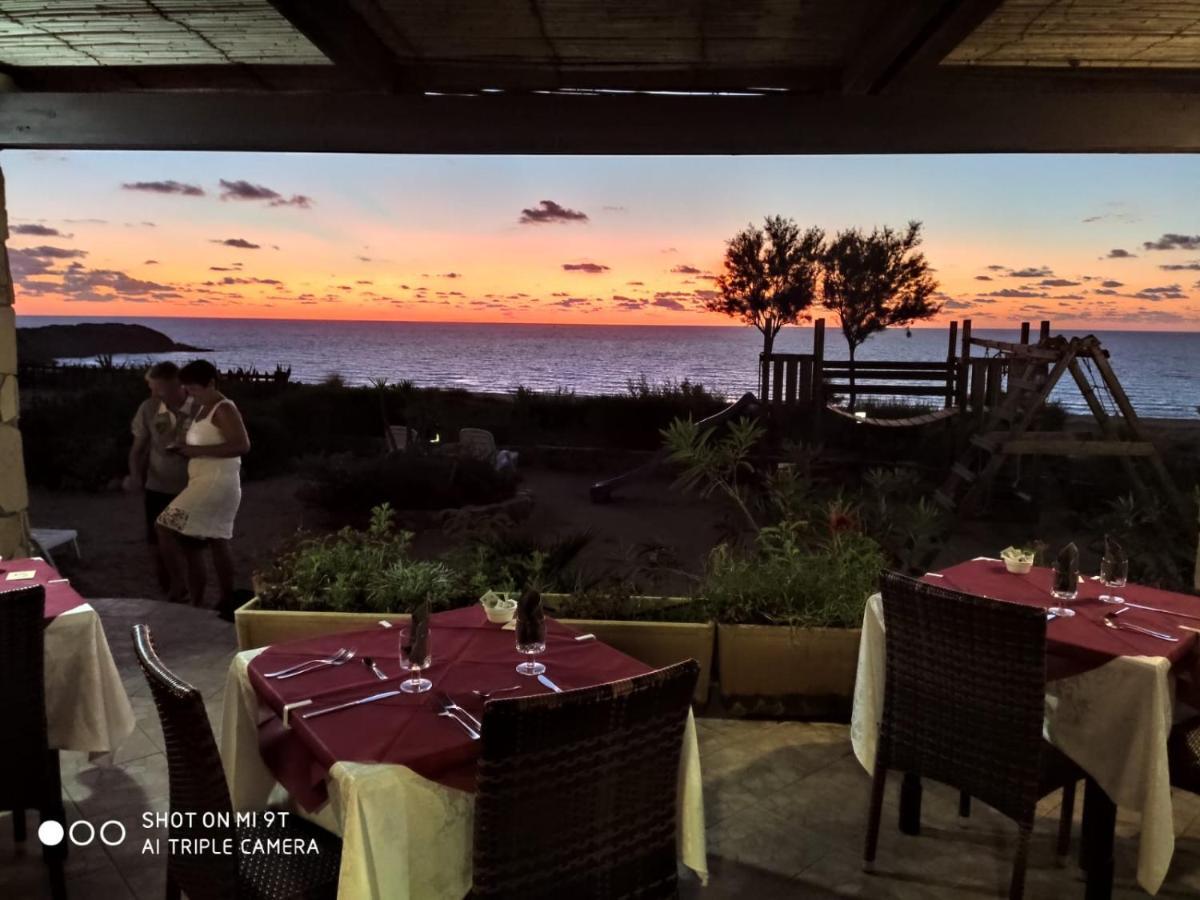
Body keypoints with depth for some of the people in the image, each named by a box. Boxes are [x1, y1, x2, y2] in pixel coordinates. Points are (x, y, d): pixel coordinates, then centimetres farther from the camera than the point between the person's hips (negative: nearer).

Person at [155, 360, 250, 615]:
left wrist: (196, 450, -21)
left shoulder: (224, 409, -13)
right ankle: (226, 603, 18)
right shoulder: (202, 409, 16)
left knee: (167, 527, -11)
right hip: (205, 484, 10)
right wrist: (185, 449, 6)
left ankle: (179, 585, -1)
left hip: (216, 483, -10)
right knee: (216, 542, 12)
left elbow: (242, 445, -23)